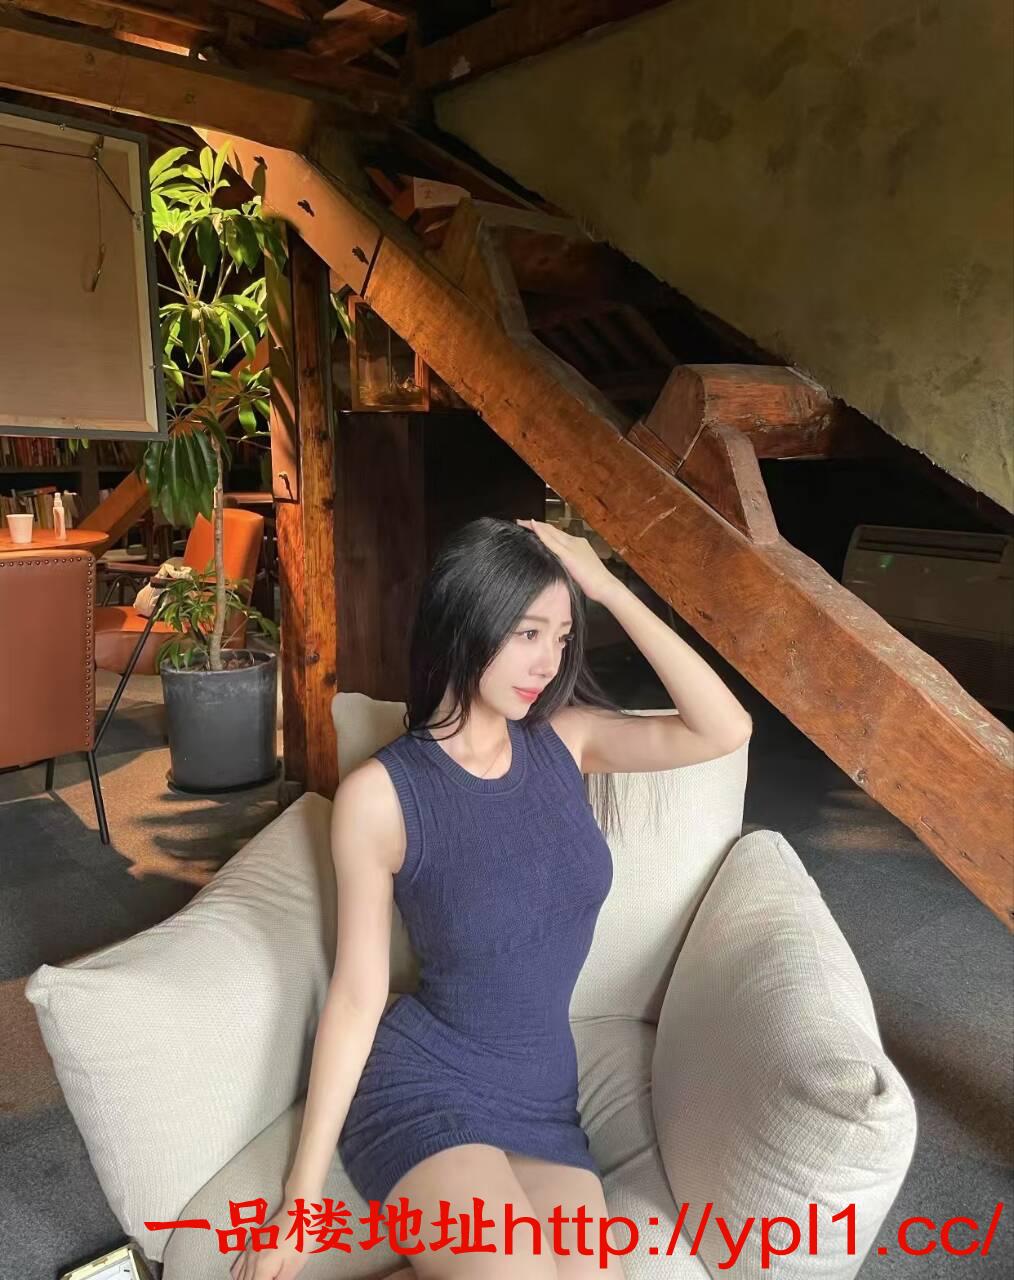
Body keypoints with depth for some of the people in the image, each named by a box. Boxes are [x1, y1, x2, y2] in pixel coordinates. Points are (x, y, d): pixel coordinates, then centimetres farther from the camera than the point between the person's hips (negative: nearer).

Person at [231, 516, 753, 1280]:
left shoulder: (568, 739, -2)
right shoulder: (382, 792, -14)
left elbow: (725, 730, -15)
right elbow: (357, 994, -10)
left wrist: (608, 587, -16)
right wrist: (302, 1195, -7)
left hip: (544, 1099, 5)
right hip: (421, 1085, -4)